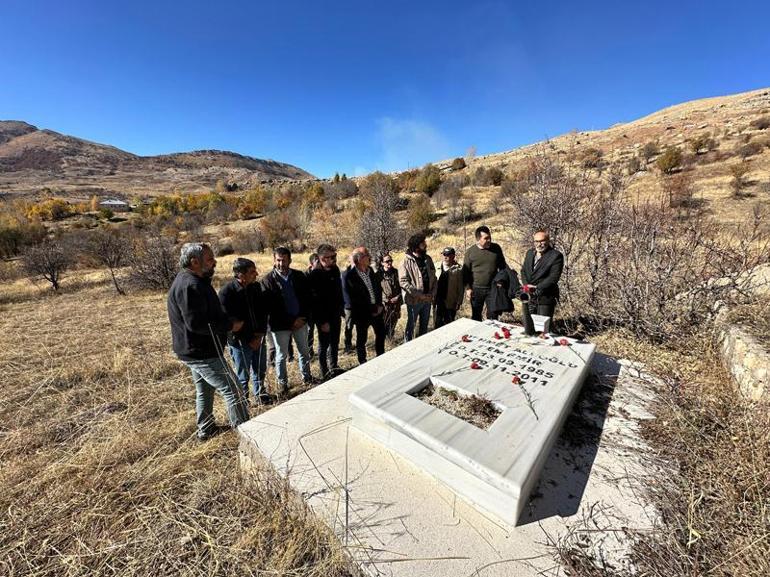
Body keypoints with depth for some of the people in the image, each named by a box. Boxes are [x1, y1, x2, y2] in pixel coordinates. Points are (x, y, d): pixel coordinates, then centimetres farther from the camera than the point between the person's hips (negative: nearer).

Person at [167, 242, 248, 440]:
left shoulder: (188, 281, 11)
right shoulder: (190, 285, -24)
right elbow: (196, 323, -30)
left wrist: (227, 321, 5)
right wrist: (230, 325, -20)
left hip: (193, 351, 11)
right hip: (201, 352, -11)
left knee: (205, 390, 23)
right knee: (232, 390, -3)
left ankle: (206, 429, 38)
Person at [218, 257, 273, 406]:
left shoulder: (257, 287, 0)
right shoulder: (226, 292, -16)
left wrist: (259, 335, -4)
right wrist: (249, 340, -11)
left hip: (258, 339, 5)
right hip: (240, 342, -5)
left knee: (260, 371, 19)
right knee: (243, 375, 10)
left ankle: (260, 393, 40)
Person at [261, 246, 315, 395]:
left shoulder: (299, 276, 1)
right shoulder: (268, 280, -8)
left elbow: (307, 299, 3)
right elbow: (270, 306, -12)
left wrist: (302, 317, -10)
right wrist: (291, 321, -14)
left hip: (300, 321, 4)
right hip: (279, 325, -3)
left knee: (304, 351, 17)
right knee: (281, 355, 10)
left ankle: (306, 376, 36)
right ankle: (282, 382, 28)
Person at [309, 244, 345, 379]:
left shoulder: (335, 269, 3)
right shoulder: (315, 275, -18)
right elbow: (316, 301, -19)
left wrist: (341, 309, 12)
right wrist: (322, 321, -19)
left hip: (336, 314, 7)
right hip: (324, 317, -6)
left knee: (335, 342, 18)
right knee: (324, 344, 8)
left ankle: (334, 367, 36)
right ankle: (325, 373, 22)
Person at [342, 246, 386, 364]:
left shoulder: (370, 270, 4)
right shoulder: (348, 275, -17)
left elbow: (378, 288, 12)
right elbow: (350, 299, -17)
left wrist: (379, 305, -2)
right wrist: (370, 310, -15)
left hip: (376, 310, 6)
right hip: (362, 313, -6)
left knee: (381, 333, 18)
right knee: (361, 338, 10)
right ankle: (362, 362, 30)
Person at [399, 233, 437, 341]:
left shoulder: (428, 258, 3)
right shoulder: (407, 261, -15)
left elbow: (433, 277, 9)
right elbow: (403, 281, -20)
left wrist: (432, 293, -5)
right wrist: (419, 295, -20)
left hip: (428, 299, 6)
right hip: (414, 300, -6)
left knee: (424, 325, 20)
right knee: (411, 325, 10)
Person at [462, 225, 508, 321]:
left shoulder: (496, 248, 0)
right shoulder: (470, 251, -6)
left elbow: (503, 266, 12)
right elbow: (465, 272, -2)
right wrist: (467, 288, -7)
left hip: (493, 289, 1)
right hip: (476, 289, -1)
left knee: (493, 316, 8)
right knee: (476, 316, 14)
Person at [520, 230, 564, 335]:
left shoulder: (556, 256, -9)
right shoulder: (530, 253, 11)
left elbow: (553, 277, -15)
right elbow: (523, 270, 11)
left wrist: (536, 288, -20)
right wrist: (526, 285, -6)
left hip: (545, 298, -5)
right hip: (528, 296, 6)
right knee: (528, 327, 13)